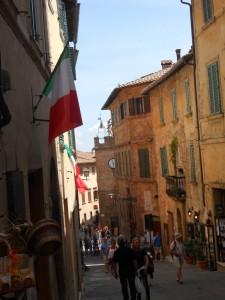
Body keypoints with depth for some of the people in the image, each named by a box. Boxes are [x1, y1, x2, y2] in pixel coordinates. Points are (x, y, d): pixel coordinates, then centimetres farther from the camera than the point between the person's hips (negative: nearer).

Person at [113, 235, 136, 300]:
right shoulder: (130, 250, -5)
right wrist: (135, 269, 6)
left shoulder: (117, 252, -7)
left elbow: (115, 263, -7)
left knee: (124, 286, 9)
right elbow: (134, 261, -3)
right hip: (131, 270, 1)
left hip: (122, 271, -1)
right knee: (132, 286, 10)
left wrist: (115, 272, 0)